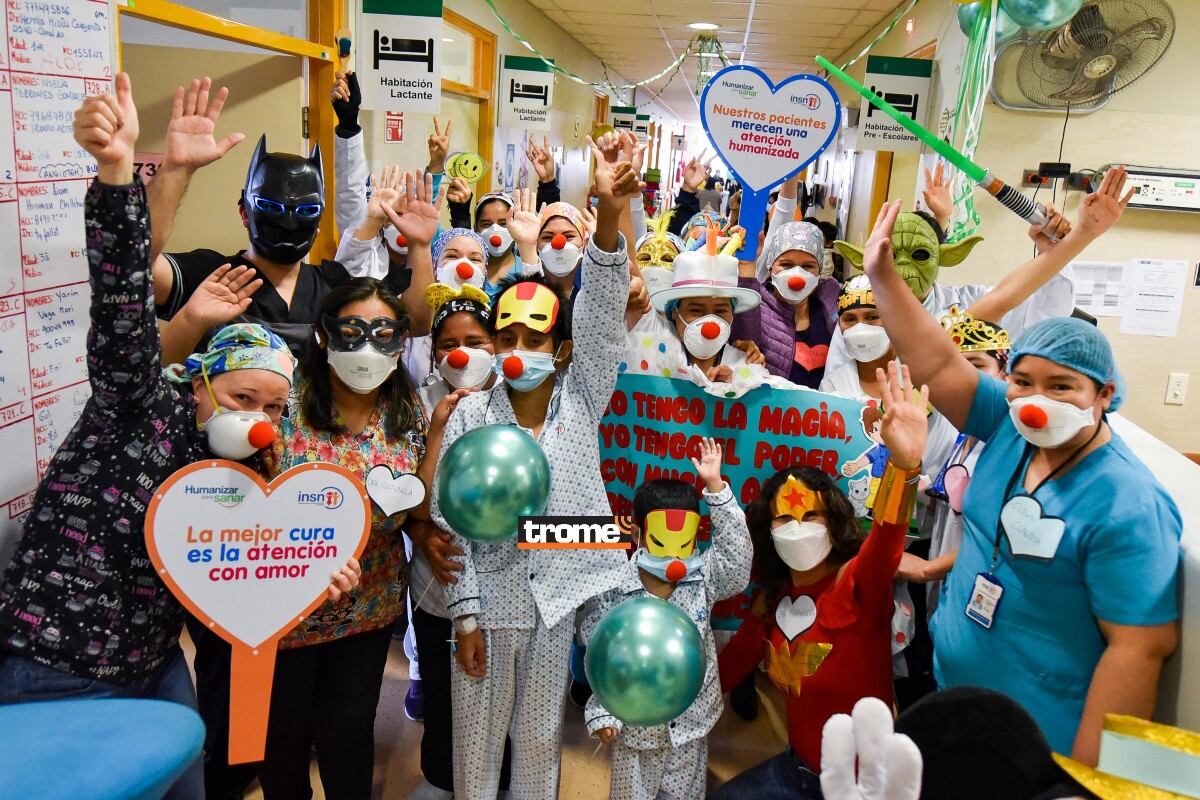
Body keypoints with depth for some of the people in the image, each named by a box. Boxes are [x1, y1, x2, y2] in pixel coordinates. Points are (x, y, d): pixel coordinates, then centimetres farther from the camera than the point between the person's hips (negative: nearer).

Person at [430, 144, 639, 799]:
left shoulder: (581, 400, -2)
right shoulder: (471, 414, -5)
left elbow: (603, 311, -17)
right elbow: (451, 518, -4)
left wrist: (609, 216, -30)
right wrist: (466, 614, -8)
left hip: (558, 596, 1)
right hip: (488, 597, 0)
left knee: (540, 736, 18)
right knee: (476, 739, 15)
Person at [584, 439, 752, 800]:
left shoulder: (703, 578, -5)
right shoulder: (612, 591, -13)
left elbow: (736, 553, -19)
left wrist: (714, 485, -24)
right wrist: (602, 712, -12)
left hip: (691, 721, 2)